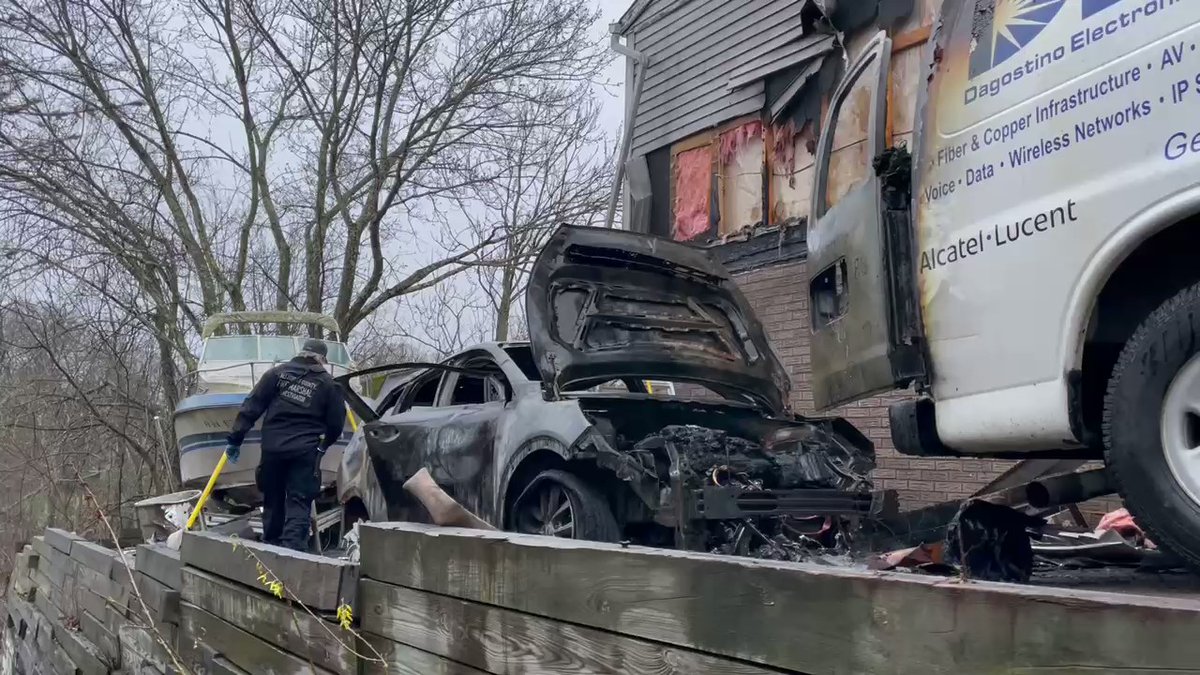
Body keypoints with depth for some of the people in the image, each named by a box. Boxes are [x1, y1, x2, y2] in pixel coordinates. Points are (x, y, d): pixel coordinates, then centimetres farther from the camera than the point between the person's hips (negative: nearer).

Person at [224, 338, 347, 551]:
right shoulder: (329, 384, 5)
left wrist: (235, 439, 3)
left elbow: (251, 407, 2)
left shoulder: (278, 372, 8)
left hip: (272, 448, 2)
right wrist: (323, 445, 25)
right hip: (305, 452, -2)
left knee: (272, 501, 16)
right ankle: (293, 548, -14)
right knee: (299, 503, -1)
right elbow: (336, 424, 6)